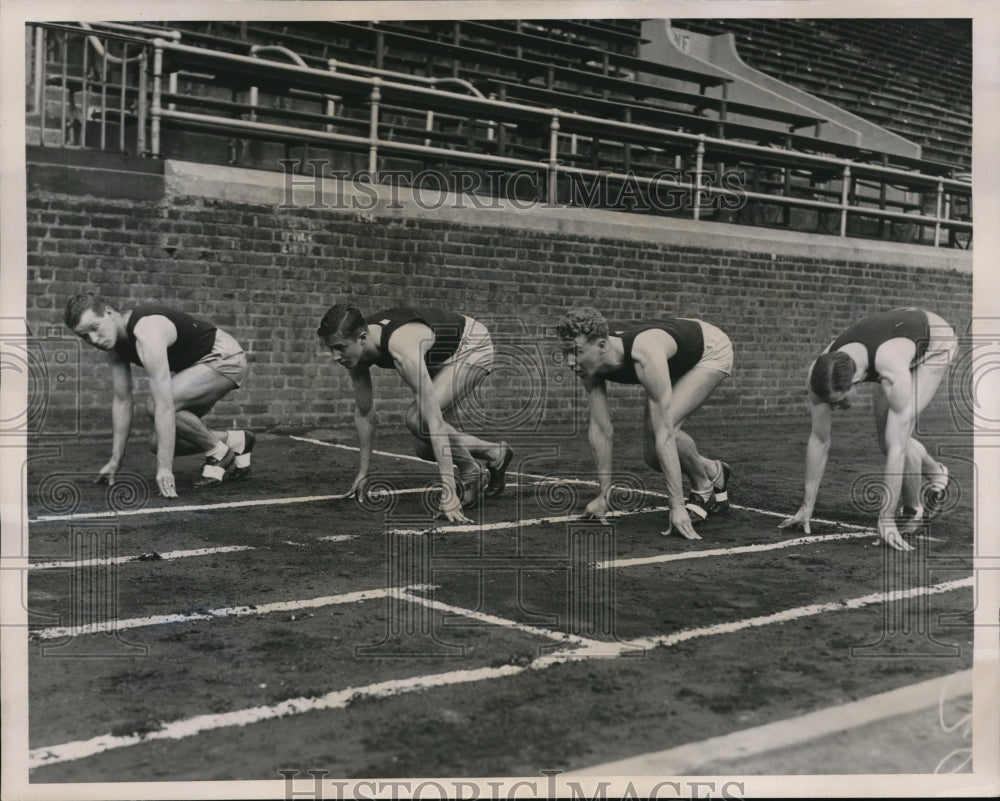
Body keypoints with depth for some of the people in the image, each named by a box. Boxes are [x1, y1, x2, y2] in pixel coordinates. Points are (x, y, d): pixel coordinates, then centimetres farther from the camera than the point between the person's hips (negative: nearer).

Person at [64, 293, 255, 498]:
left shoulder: (147, 334, -33)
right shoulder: (113, 342, -6)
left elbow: (164, 406, -39)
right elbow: (122, 401, 2)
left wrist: (164, 468, -41)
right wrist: (115, 461, 2)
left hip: (225, 358, -9)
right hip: (197, 365, 9)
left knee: (156, 406, -30)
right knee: (158, 443, 3)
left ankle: (219, 452, -9)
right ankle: (234, 441, 20)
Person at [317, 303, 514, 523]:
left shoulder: (402, 348, -42)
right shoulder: (356, 349, -19)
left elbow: (434, 422, -45)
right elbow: (364, 413, -3)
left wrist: (449, 493, -47)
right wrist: (364, 472, 4)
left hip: (473, 347, -8)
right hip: (441, 356, 8)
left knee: (417, 419, -27)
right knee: (425, 447, 3)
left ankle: (469, 472, -4)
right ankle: (496, 454, 25)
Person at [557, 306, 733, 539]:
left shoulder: (645, 356, -45)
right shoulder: (590, 363, -26)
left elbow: (664, 434, -45)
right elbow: (600, 429, -17)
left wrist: (677, 506, -44)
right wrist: (603, 494, -14)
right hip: (677, 361, 7)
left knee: (665, 426, -29)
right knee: (653, 455, -2)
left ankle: (704, 489, -1)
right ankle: (714, 472, 27)